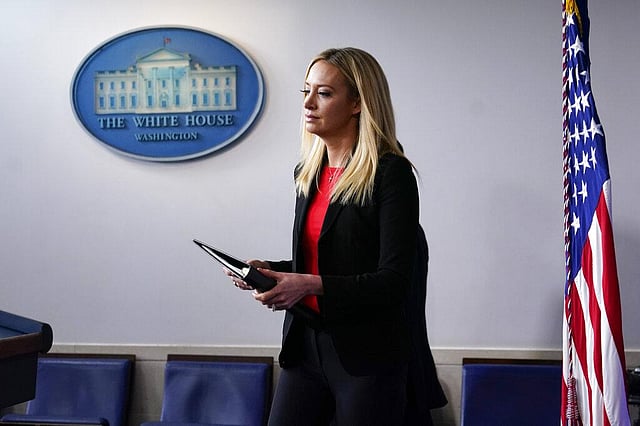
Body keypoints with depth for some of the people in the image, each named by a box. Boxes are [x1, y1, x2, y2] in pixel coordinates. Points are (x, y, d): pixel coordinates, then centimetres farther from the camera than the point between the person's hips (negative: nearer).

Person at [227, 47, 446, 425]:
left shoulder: (390, 173, -12)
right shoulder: (308, 173, 10)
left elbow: (394, 281, -17)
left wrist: (312, 285, -24)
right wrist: (269, 270, 1)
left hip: (366, 355, -6)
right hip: (305, 346, 7)